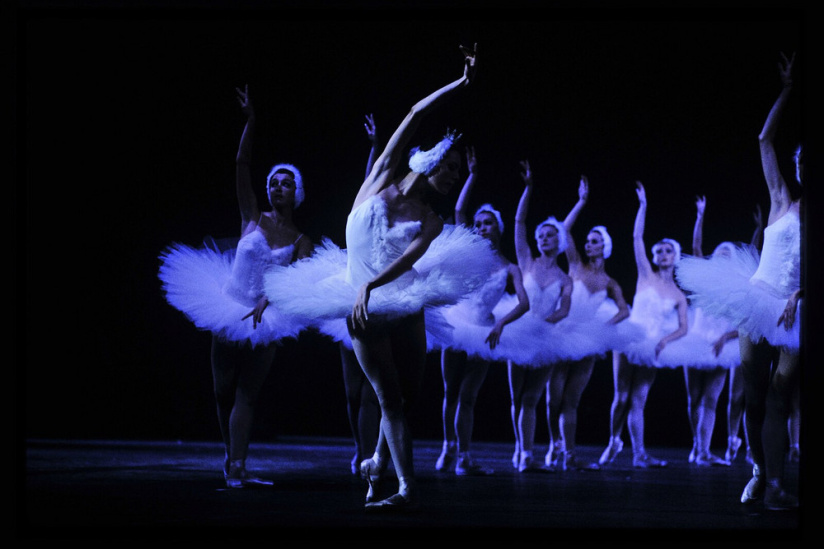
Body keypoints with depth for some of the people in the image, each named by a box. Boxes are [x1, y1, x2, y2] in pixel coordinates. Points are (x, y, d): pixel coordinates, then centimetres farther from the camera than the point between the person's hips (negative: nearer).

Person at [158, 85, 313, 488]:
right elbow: (241, 165, -7)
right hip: (230, 311, 0)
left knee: (247, 395, -2)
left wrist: (267, 301, -31)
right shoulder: (253, 217, 1)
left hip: (265, 319, 0)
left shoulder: (301, 240, 2)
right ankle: (232, 460, 25)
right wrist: (250, 123, -16)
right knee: (224, 391, 5)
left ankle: (236, 468, -4)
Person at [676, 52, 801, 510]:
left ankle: (775, 485, -9)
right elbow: (765, 140, 6)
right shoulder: (783, 201, 7)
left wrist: (798, 296, -24)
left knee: (778, 402, -7)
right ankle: (760, 470, 19)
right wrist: (786, 93, 5)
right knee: (753, 398, 2)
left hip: (795, 313, -1)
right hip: (759, 305, 1)